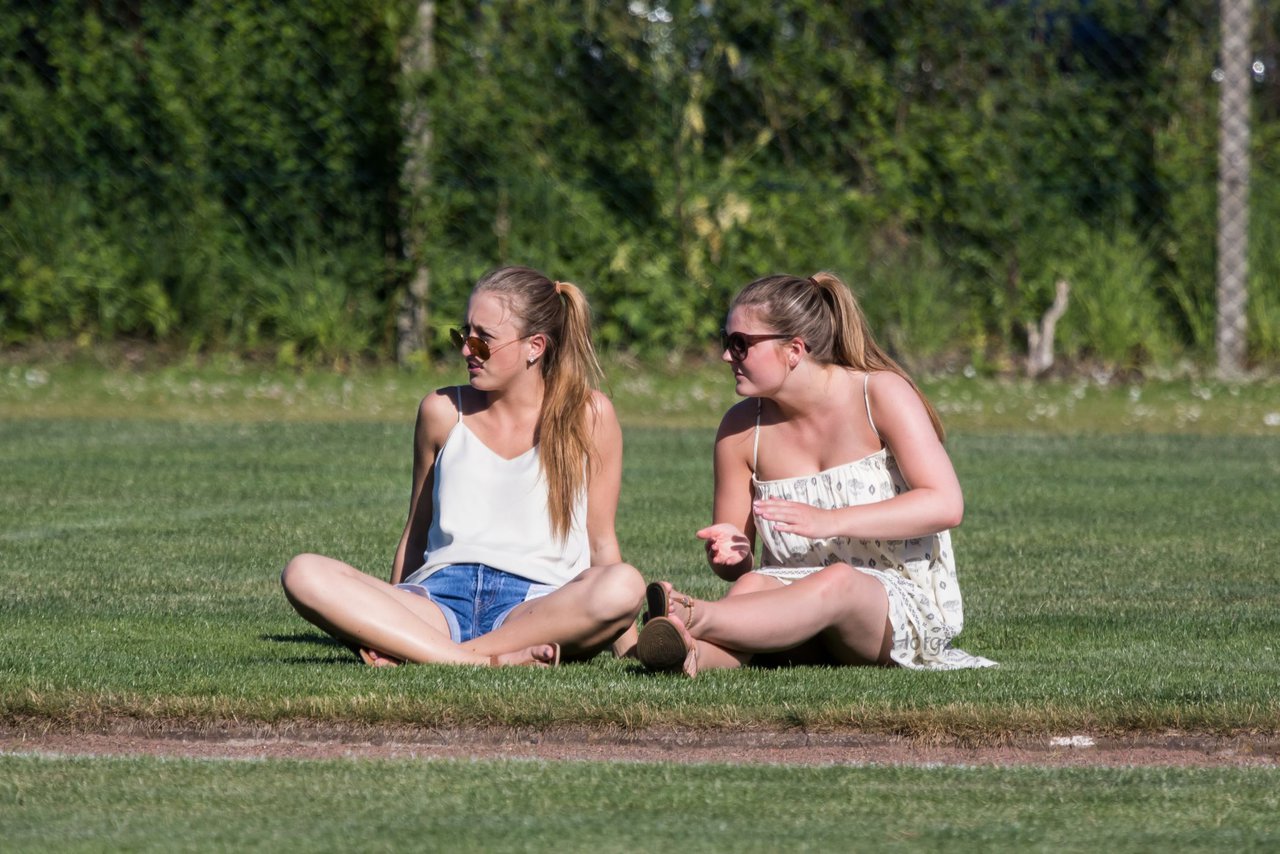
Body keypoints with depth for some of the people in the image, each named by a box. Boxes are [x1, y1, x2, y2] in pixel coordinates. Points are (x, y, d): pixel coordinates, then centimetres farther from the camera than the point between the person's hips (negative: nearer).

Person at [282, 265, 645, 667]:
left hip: (537, 606, -2)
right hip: (442, 599, 2)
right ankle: (482, 661, -38)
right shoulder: (443, 412, 13)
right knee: (304, 574, -24)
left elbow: (602, 544, 9)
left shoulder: (588, 416, 7)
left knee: (624, 586, -37)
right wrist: (384, 624, 13)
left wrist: (630, 645, 1)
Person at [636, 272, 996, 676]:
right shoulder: (742, 428, 5)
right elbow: (735, 567, 8)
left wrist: (829, 522, -27)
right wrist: (730, 554, -19)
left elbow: (946, 504, -18)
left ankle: (692, 617, -60)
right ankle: (696, 654, -66)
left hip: (904, 604, -3)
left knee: (837, 582, -37)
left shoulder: (881, 394, -6)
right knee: (753, 586, -31)